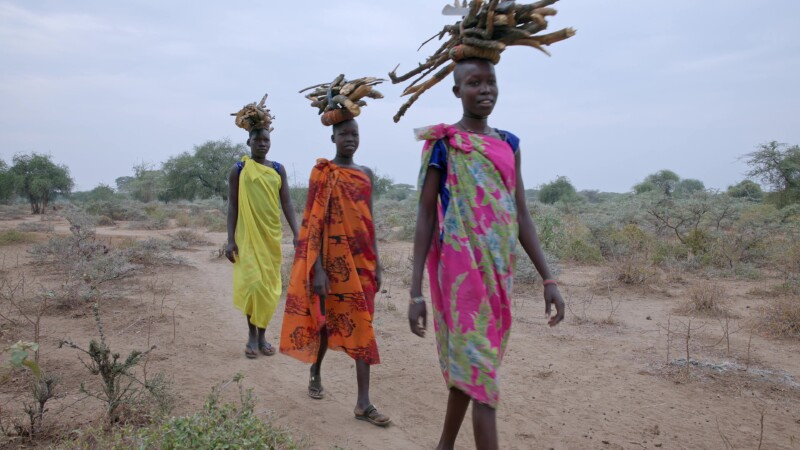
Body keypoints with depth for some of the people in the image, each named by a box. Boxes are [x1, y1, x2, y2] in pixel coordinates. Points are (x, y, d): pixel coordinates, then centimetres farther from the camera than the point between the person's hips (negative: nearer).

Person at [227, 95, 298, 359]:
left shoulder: (278, 169, 6)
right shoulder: (238, 169, 0)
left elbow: (286, 203, 4)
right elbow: (232, 205, -1)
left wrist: (296, 233, -6)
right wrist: (230, 240, -8)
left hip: (271, 236, 3)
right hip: (247, 236, -3)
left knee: (270, 287, 6)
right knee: (252, 283, -9)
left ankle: (262, 335, 19)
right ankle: (251, 334, 9)